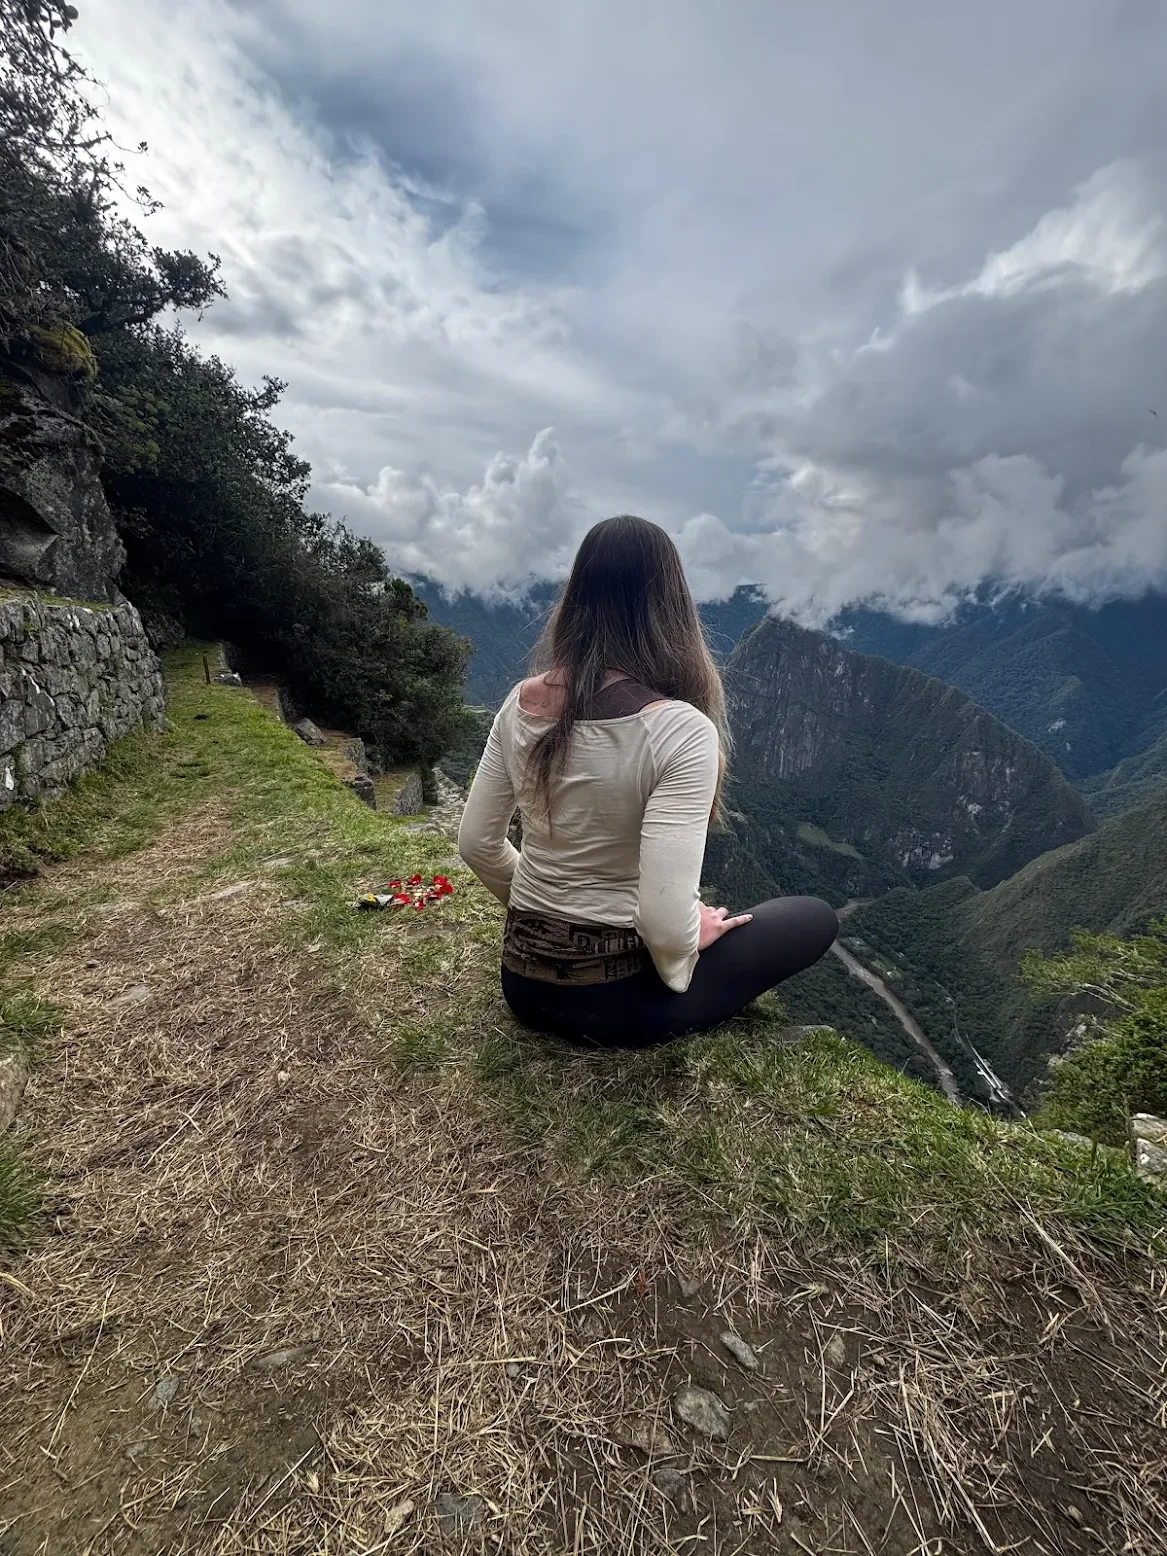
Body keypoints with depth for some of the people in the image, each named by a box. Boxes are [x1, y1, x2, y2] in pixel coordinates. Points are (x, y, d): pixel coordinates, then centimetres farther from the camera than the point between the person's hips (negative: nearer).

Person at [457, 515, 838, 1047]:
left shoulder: (523, 702, -8)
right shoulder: (681, 729, -25)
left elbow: (477, 844, -1)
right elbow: (665, 923, -29)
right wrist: (692, 937, -6)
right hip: (613, 997, -6)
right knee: (815, 919, 13)